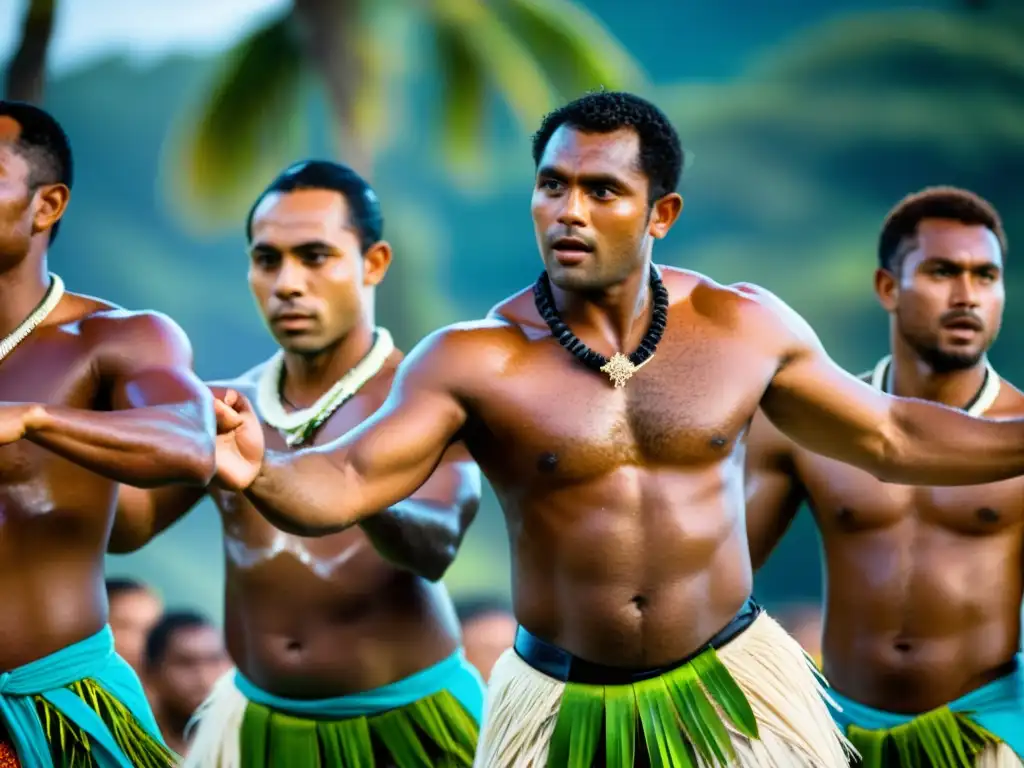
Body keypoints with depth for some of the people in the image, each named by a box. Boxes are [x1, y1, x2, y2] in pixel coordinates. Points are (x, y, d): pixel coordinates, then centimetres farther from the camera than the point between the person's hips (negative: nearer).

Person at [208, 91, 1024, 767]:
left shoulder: (745, 328, -2)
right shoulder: (472, 360, -11)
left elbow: (890, 436, 11)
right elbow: (344, 481, -21)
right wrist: (260, 469, -43)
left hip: (732, 690, 2)